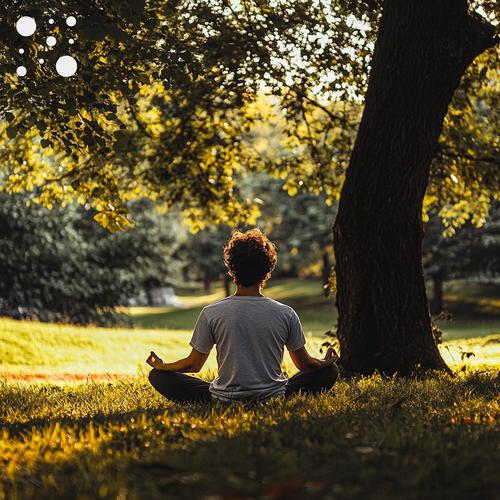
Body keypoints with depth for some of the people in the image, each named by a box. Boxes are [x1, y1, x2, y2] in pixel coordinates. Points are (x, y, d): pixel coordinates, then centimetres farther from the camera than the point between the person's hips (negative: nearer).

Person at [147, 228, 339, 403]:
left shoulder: (210, 313, -10)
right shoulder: (286, 314, -7)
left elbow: (194, 365, 2)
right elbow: (305, 364, 5)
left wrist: (161, 365, 23)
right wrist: (326, 362, 29)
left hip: (224, 402, -2)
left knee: (158, 375, 12)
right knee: (330, 371, 20)